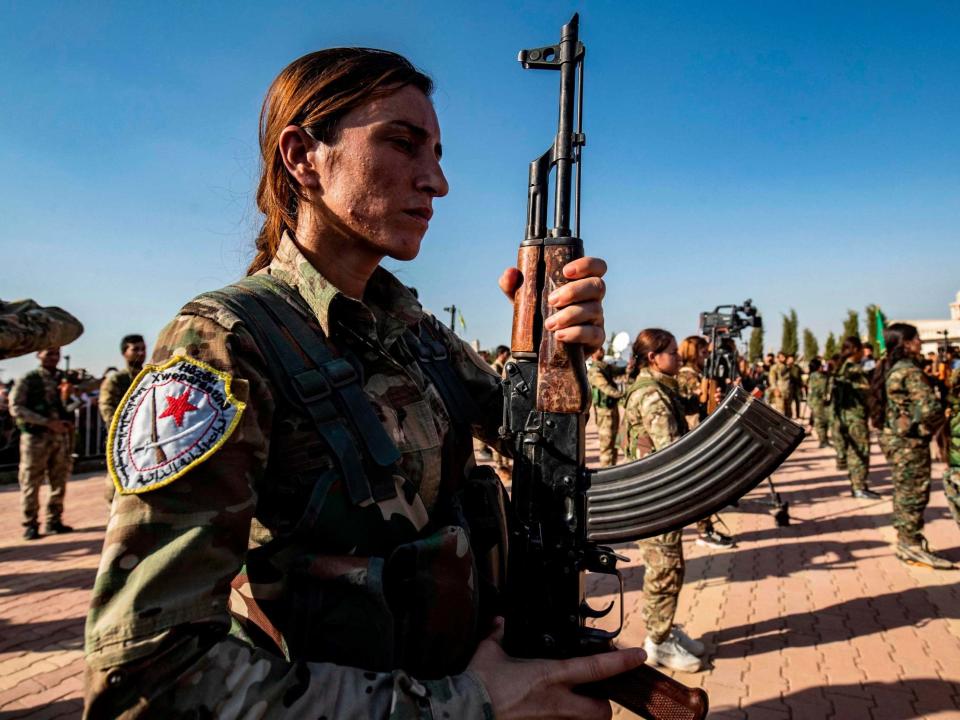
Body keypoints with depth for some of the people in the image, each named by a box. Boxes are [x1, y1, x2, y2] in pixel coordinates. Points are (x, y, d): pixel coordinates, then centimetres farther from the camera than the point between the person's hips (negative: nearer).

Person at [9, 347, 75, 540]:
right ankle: (30, 525, 9)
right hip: (36, 437, -4)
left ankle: (54, 521, 18)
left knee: (59, 482, 7)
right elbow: (15, 408, -8)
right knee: (31, 483, 0)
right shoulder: (27, 380, -1)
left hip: (60, 437, 4)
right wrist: (47, 422, -17)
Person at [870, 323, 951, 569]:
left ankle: (905, 541, 23)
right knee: (915, 493, -1)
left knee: (904, 491, 15)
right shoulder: (910, 370, -18)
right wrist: (931, 426, -6)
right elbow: (929, 407, -26)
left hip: (895, 436, 9)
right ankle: (913, 546, 6)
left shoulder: (889, 368, 10)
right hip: (911, 440, -9)